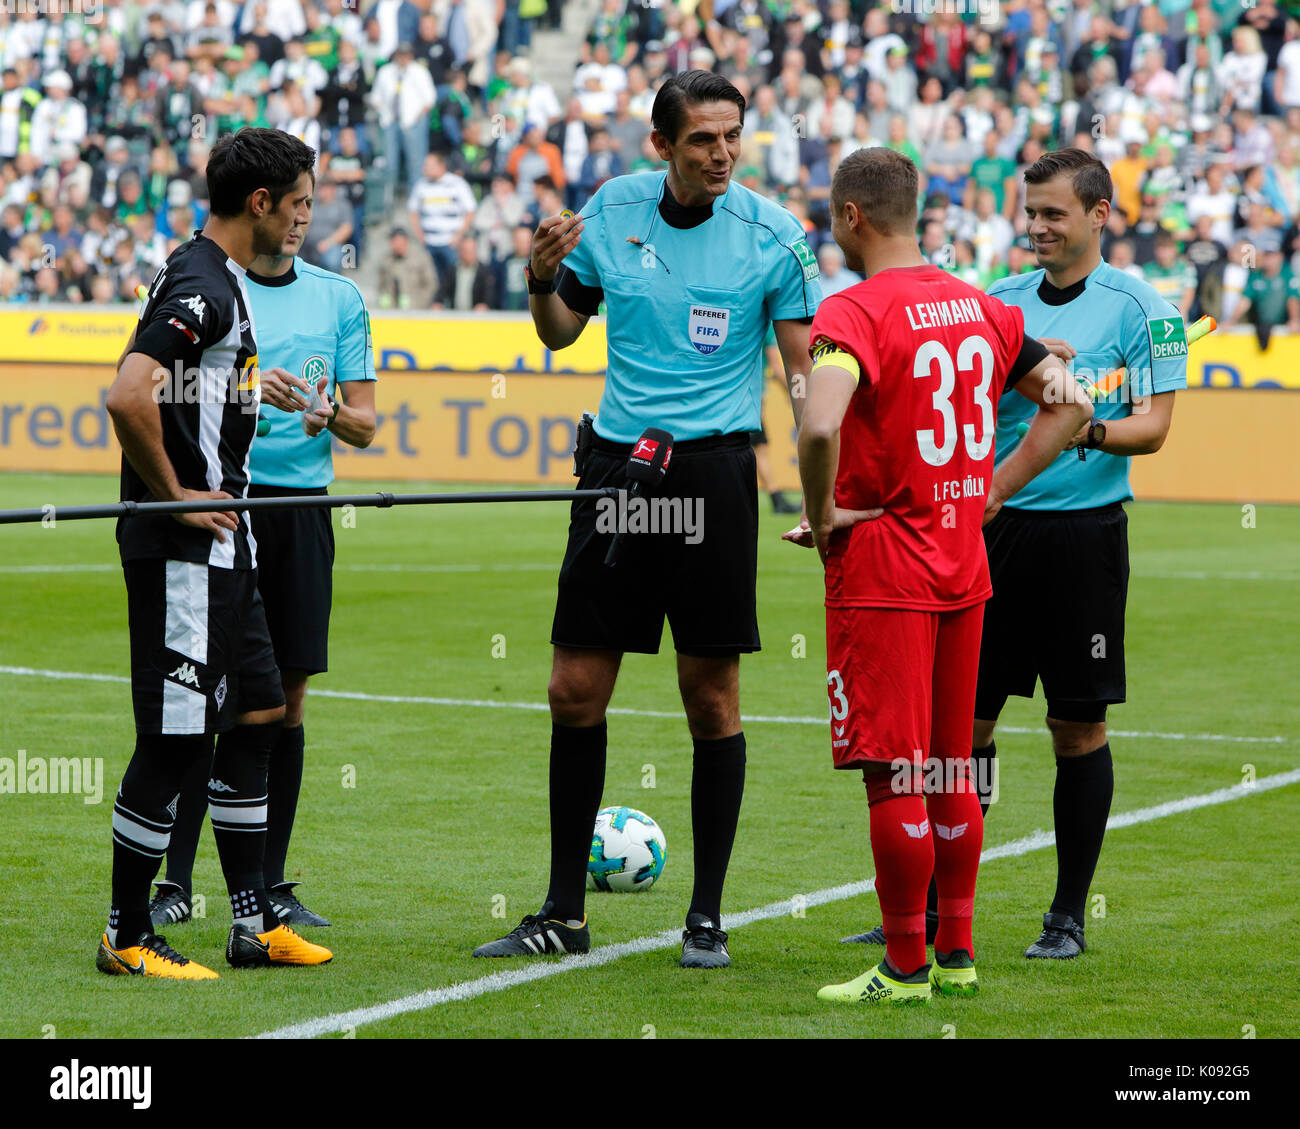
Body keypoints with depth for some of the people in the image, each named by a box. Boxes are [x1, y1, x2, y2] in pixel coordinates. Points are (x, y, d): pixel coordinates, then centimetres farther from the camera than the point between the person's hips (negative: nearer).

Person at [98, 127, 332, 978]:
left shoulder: (223, 281, 15)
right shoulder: (200, 286, -17)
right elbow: (128, 398, -28)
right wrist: (175, 496, -19)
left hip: (219, 542, 11)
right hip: (182, 549, -11)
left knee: (258, 716, 14)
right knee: (175, 738, -6)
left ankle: (254, 923, 21)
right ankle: (127, 939, 2)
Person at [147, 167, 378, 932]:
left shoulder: (339, 297, 11)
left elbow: (365, 423, 9)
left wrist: (331, 416, -13)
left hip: (302, 507, 3)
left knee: (287, 695, 5)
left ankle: (271, 882, 12)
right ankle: (178, 882, -2)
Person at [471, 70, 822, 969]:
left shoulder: (772, 234, -5)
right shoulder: (610, 211, 4)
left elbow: (806, 369, -3)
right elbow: (562, 331, 16)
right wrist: (543, 281, -5)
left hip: (717, 466, -3)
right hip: (619, 460, 3)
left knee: (712, 694, 0)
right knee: (576, 690, 3)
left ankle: (707, 919, 11)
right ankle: (564, 914, 14)